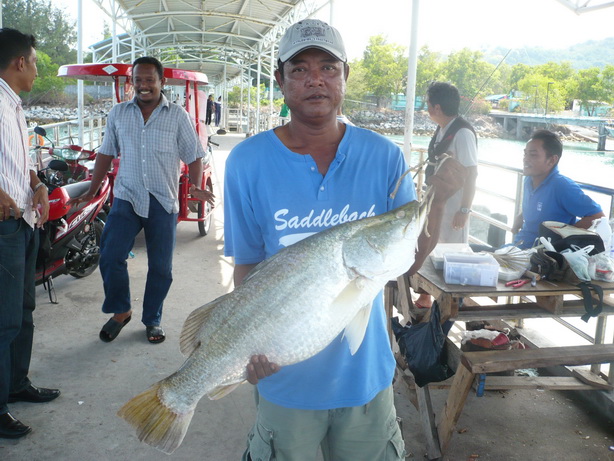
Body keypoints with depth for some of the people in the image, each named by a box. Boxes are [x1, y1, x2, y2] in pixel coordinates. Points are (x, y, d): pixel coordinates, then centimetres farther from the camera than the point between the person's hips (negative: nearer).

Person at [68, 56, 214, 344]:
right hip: (126, 198, 2)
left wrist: (196, 187, -14)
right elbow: (106, 154, 15)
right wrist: (91, 191, 12)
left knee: (161, 267, 5)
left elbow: (193, 156, 2)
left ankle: (152, 320, 25)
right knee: (110, 257, -9)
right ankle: (120, 312, 15)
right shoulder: (118, 114, 9)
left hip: (163, 202, -1)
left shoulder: (178, 116, 2)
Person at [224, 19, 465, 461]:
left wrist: (440, 199, -19)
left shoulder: (384, 156, -7)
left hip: (366, 369, 2)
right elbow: (247, 267, -5)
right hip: (286, 374, -1)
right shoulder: (248, 162, -10)